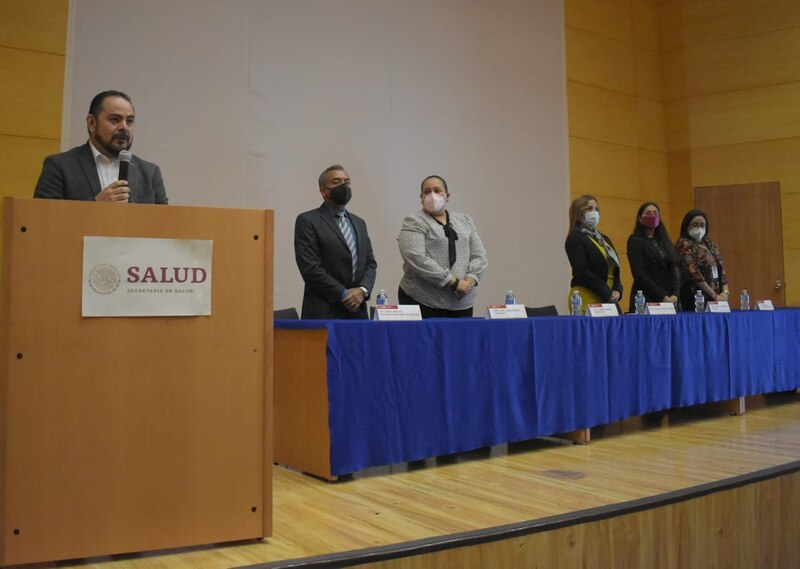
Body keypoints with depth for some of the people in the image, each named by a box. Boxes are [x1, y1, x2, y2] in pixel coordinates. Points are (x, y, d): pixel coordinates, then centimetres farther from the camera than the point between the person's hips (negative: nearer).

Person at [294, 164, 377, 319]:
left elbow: (370, 263, 14)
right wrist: (343, 294, -13)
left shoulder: (359, 223, 18)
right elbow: (310, 267, -11)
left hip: (357, 311, 5)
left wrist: (363, 290, -5)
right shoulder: (307, 221, -2)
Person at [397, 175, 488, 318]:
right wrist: (454, 282, -17)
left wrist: (469, 281, -10)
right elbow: (417, 259, -15)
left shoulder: (465, 220, 13)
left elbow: (479, 256, 8)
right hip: (423, 301, -4)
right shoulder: (414, 223, -2)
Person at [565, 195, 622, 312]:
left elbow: (615, 269, 16)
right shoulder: (574, 239, -3)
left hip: (609, 301, 6)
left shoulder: (604, 239, 19)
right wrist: (608, 293, -14)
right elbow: (582, 272, -12)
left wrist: (617, 291, -3)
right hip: (587, 300, -6)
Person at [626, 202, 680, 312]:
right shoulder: (635, 240, -2)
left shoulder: (664, 241, 15)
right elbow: (639, 274, -11)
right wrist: (662, 297, -14)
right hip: (646, 300, -5)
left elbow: (674, 269, 11)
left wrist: (674, 295, -5)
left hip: (668, 300, 5)